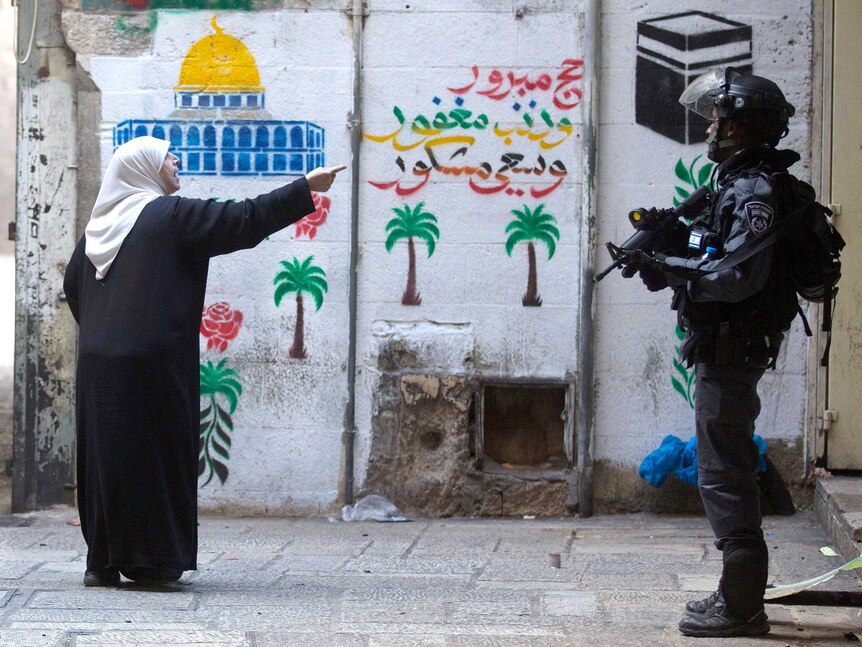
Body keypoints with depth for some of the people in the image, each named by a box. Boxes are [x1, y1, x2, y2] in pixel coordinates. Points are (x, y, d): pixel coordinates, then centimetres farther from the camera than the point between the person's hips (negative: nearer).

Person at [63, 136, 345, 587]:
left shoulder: (101, 223, 13)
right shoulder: (172, 215, -6)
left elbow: (73, 284, 21)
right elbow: (243, 221, -10)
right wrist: (305, 189, -6)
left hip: (99, 363, 7)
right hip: (154, 361, -7)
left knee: (106, 457, 9)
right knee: (153, 456, -1)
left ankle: (103, 561, 10)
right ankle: (148, 561, 1)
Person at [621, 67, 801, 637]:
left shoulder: (755, 192, -17)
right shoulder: (739, 184, 15)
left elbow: (740, 276, -27)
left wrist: (669, 266, -21)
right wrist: (669, 250, 4)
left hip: (731, 350, -11)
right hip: (725, 350, 11)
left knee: (724, 475, -8)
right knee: (730, 472, 15)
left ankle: (740, 607, -5)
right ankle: (740, 596, 23)